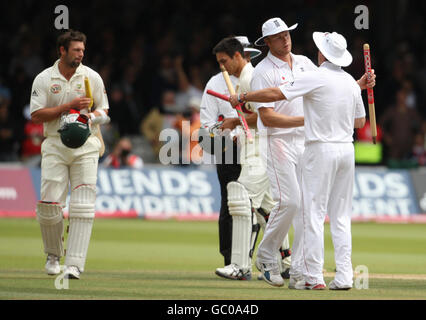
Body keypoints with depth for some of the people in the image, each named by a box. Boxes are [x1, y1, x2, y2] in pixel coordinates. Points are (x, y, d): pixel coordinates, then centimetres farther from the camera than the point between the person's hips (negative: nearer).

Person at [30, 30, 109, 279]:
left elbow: (104, 111, 11)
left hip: (86, 146, 0)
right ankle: (53, 255, 19)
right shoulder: (44, 79, 0)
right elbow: (36, 116, -6)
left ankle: (75, 265, -13)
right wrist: (69, 106, -15)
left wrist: (89, 117, -12)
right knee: (49, 203, -6)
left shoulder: (92, 77, 4)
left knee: (83, 206, -11)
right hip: (55, 146, 0)